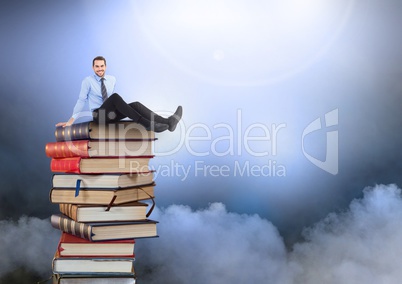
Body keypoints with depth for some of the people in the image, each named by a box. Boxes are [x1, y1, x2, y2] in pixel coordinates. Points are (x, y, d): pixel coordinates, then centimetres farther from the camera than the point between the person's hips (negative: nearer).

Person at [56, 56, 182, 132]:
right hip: (99, 115, -5)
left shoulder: (112, 79, 12)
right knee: (115, 97, -35)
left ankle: (166, 122, -41)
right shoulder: (87, 81, -2)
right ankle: (147, 124, -47)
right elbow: (81, 100, -2)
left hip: (112, 113, 5)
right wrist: (71, 121, -5)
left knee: (135, 105, -24)